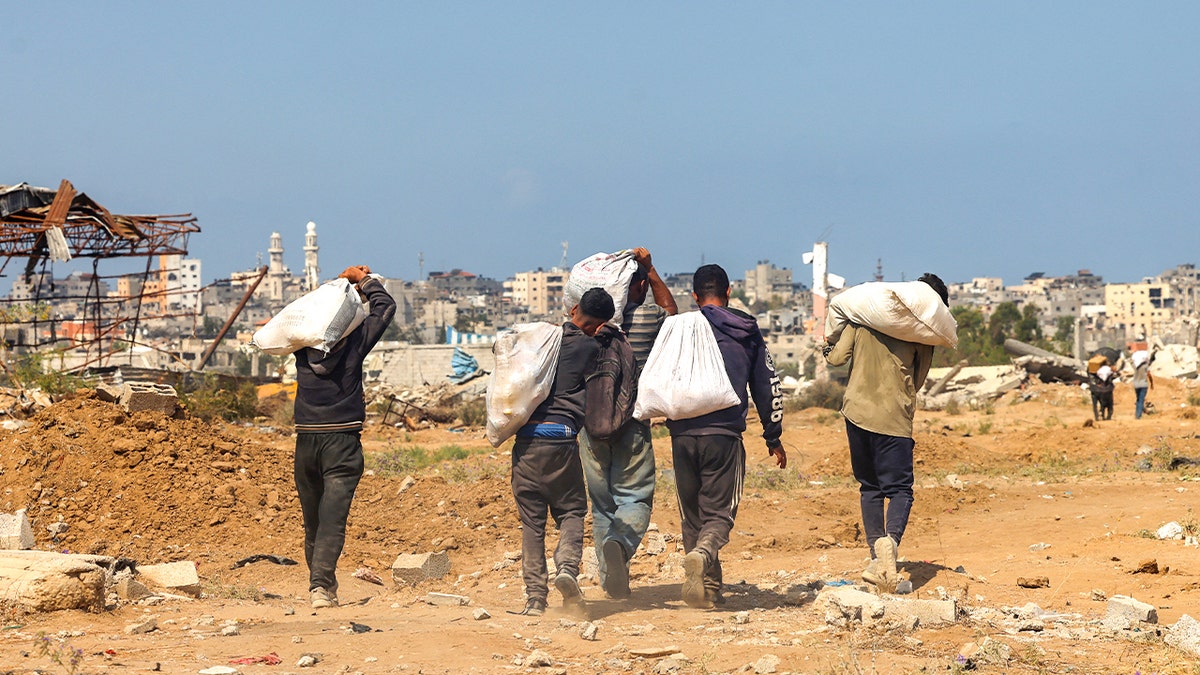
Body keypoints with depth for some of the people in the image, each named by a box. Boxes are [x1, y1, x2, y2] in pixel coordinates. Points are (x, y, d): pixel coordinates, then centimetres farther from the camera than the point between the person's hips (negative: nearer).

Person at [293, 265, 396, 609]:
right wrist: (365, 280, 18)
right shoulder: (354, 343, -5)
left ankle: (320, 585, 21)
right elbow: (385, 307, 6)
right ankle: (321, 584, -23)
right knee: (332, 520, -9)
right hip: (342, 442, -4)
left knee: (313, 522, 14)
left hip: (306, 441, 4)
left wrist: (340, 282, 27)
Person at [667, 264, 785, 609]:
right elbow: (768, 388, 14)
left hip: (683, 434, 1)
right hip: (724, 435, -1)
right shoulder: (747, 334, 9)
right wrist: (774, 438, 23)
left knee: (692, 514, 13)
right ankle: (702, 555, -30)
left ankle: (709, 590, 13)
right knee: (719, 513, 2)